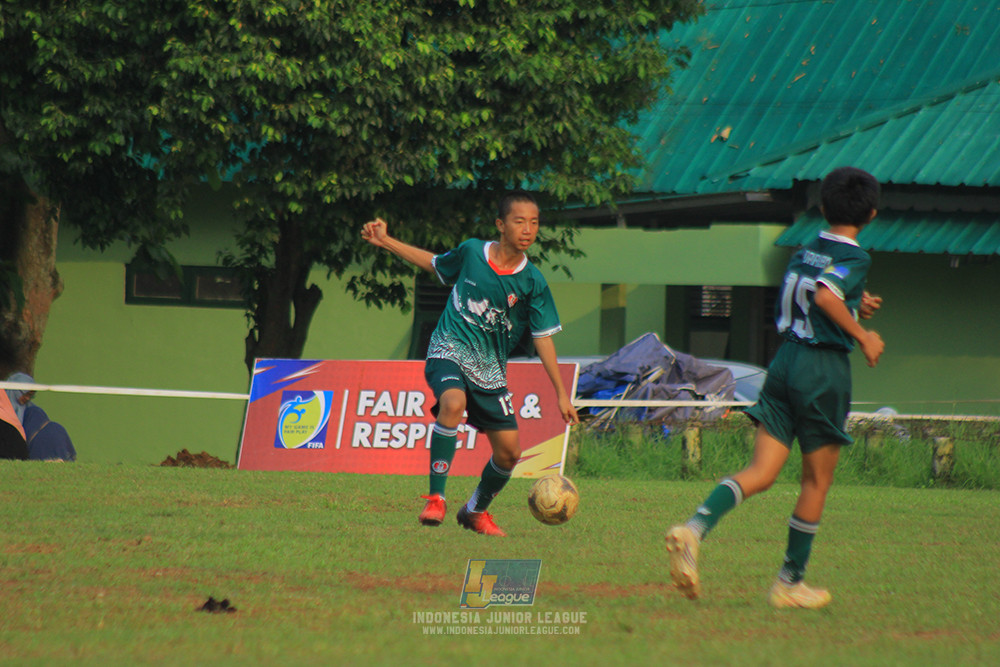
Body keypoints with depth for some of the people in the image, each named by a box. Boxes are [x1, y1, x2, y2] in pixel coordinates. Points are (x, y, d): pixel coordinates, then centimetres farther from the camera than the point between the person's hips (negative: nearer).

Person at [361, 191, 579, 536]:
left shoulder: (532, 281, -5)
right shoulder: (470, 252, -4)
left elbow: (543, 338, 0)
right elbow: (434, 263, 18)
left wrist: (561, 394, -2)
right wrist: (385, 242, 15)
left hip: (490, 370, 2)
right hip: (449, 352, -2)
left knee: (508, 451, -1)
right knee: (453, 402, -35)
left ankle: (476, 511, 28)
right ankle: (435, 498, -29)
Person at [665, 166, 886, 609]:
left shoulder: (804, 253, 14)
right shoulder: (855, 259, -9)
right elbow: (824, 295, -27)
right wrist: (861, 336, -17)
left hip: (785, 360, 6)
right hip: (825, 368, -6)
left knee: (761, 472, 0)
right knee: (816, 481, 8)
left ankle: (694, 529, -25)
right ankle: (790, 582, 14)